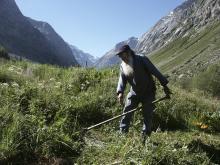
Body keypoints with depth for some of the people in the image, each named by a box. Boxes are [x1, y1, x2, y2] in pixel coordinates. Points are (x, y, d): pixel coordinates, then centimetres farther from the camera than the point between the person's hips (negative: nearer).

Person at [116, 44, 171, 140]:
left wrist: (164, 85, -18)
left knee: (147, 115, 1)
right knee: (126, 112, 1)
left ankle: (145, 135, 12)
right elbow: (122, 80, -7)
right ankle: (122, 133, 10)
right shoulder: (122, 66, 0)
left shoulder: (142, 60, -16)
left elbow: (155, 72, -16)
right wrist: (120, 92, -26)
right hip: (134, 93, 5)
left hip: (148, 93, -4)